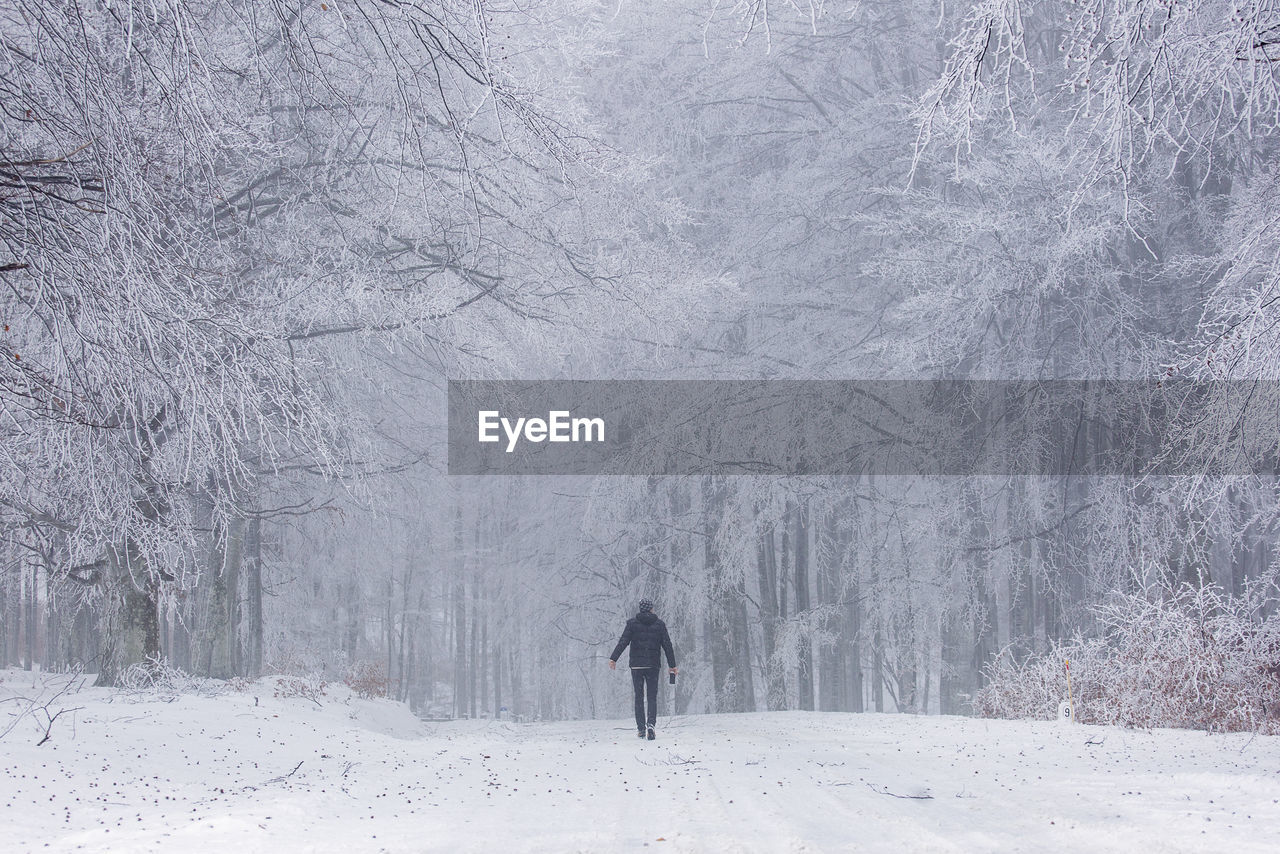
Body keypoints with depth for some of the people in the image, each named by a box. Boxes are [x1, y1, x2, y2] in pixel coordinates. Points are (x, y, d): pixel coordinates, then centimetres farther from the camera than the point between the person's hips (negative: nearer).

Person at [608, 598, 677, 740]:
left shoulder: (632, 623, -1)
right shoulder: (659, 624, 4)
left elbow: (623, 642, -9)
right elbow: (667, 645, 5)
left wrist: (613, 659, -11)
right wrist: (672, 665, 10)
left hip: (636, 665, 0)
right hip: (653, 666, 0)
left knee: (639, 697, 9)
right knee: (652, 697, 3)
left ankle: (641, 728, 6)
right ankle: (651, 724, -18)